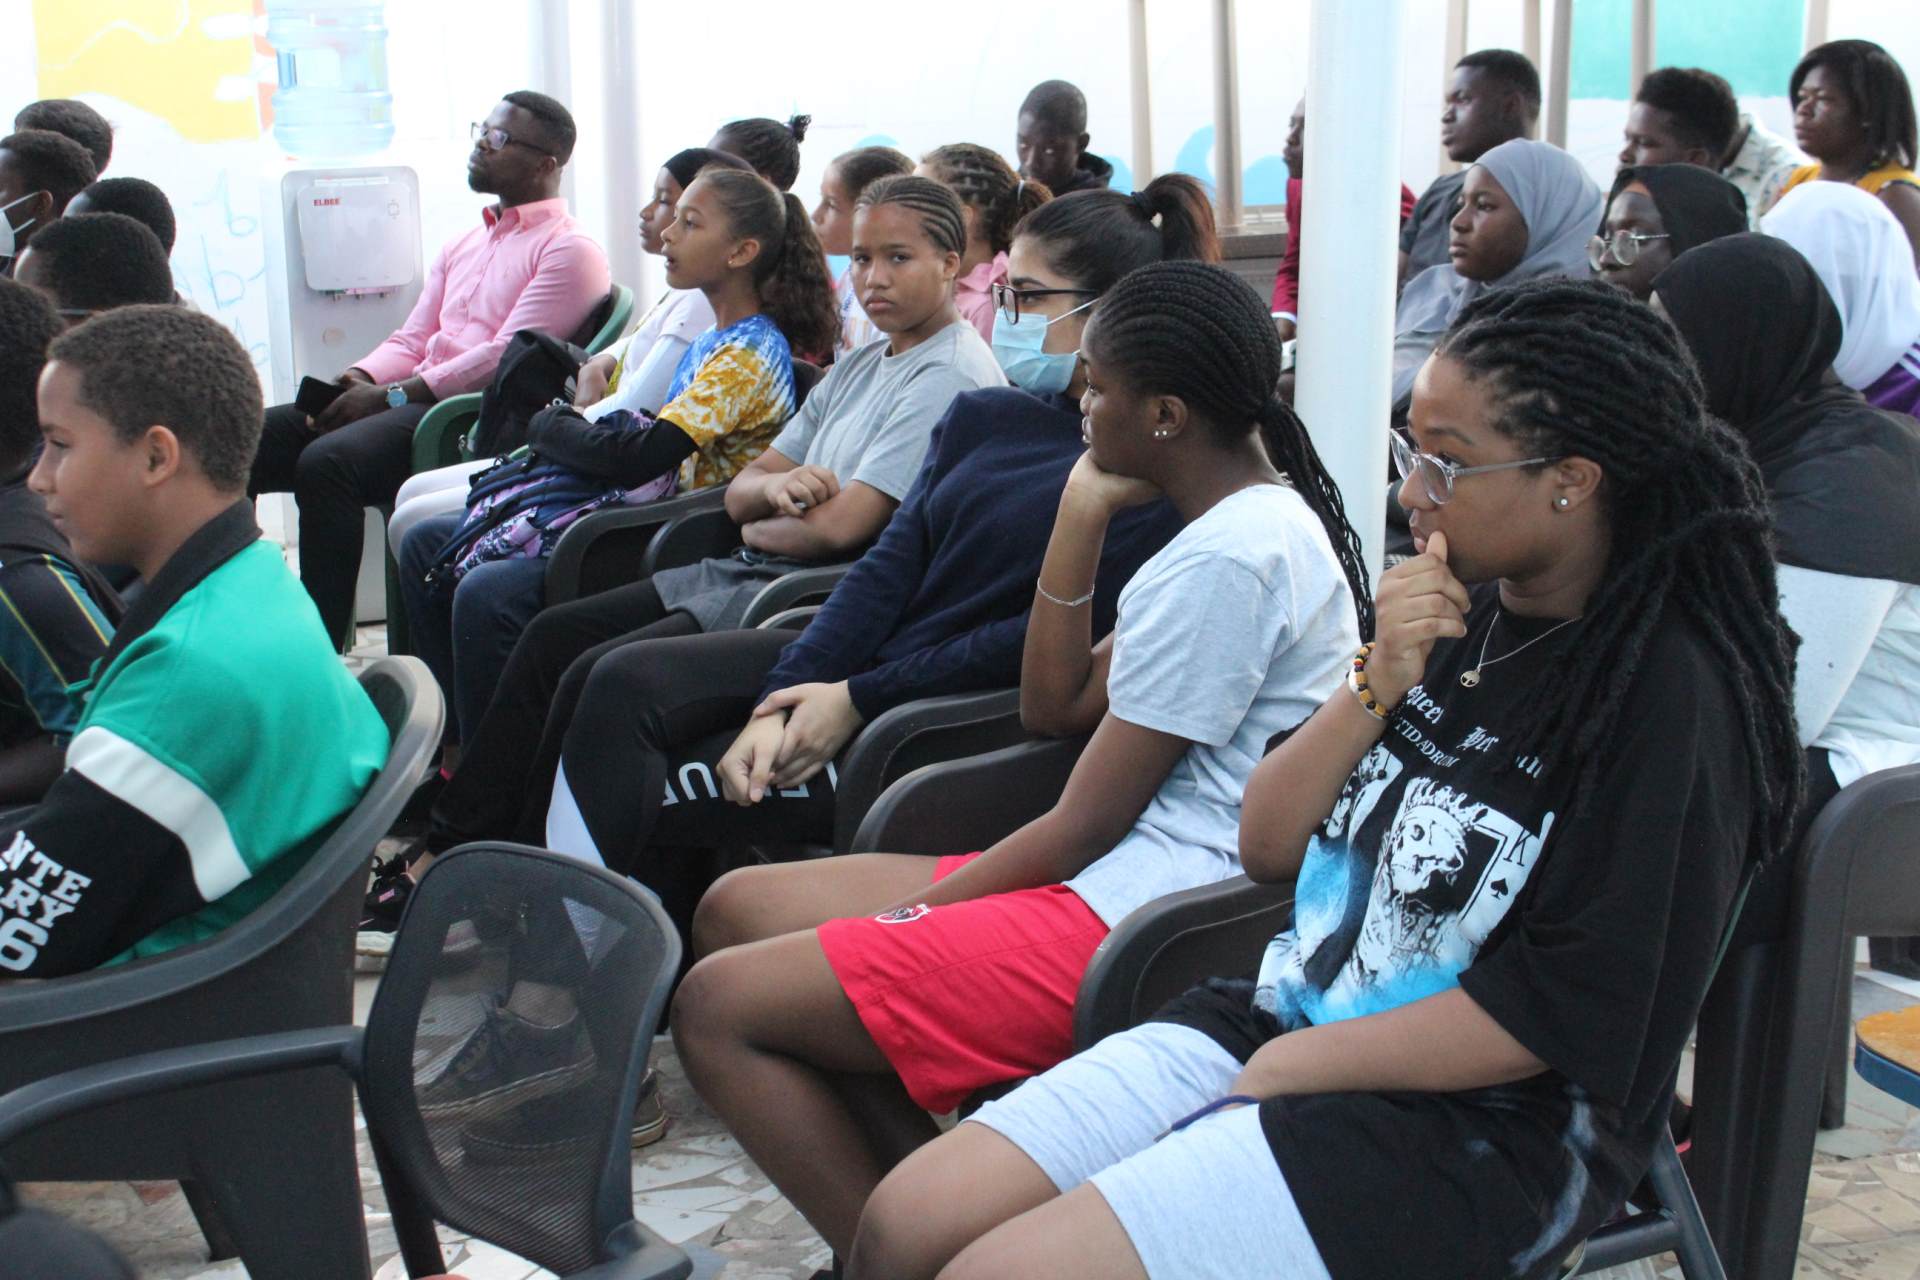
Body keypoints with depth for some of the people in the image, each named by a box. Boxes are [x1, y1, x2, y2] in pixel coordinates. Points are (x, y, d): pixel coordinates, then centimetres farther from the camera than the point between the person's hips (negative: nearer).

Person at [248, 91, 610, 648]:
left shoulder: (569, 249, -2)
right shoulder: (462, 246, 27)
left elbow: (507, 356, -13)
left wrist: (389, 397, -16)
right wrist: (359, 378, -1)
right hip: (413, 402, 8)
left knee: (327, 461, -33)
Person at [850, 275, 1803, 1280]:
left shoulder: (1669, 695, -14)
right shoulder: (1461, 614, 8)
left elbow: (1565, 1010, -17)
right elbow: (1266, 846, 9)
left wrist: (1288, 1066, -11)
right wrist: (1376, 685, -8)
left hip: (1478, 1125, -7)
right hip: (1280, 1013, 7)